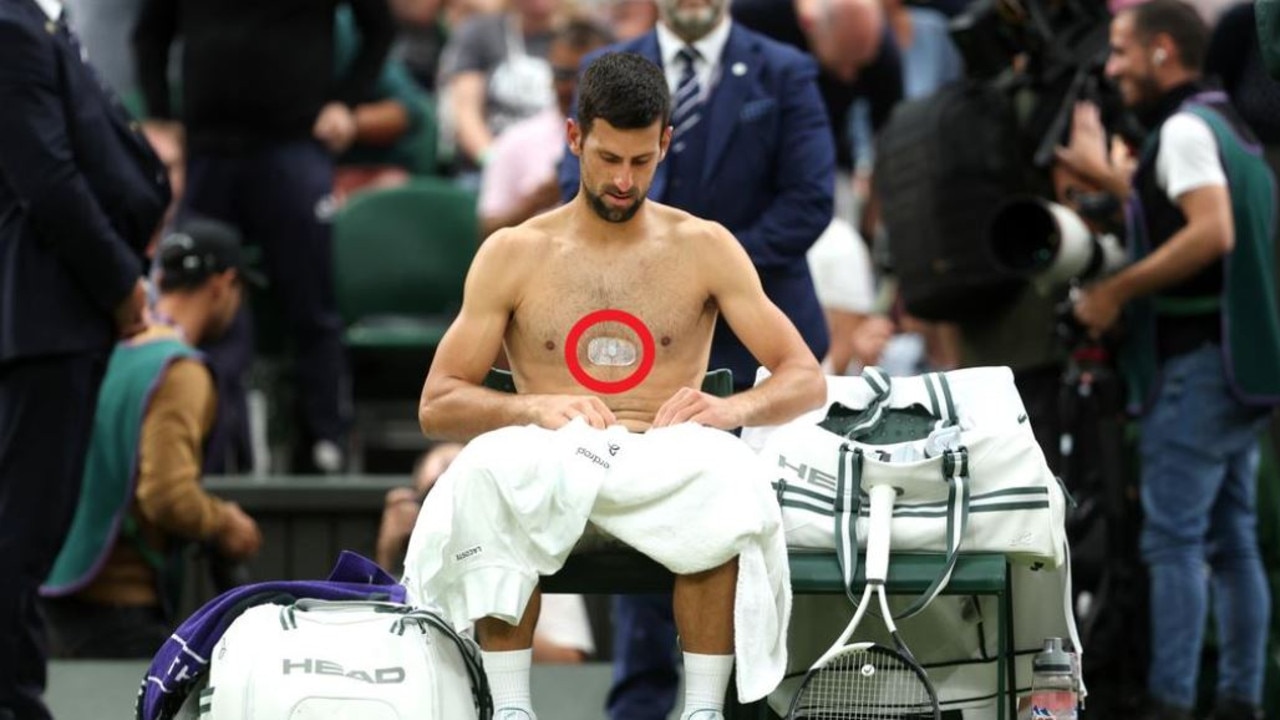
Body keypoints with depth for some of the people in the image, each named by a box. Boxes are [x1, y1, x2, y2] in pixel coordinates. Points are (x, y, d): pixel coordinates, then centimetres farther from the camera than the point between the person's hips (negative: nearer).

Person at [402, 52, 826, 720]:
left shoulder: (704, 249, 10)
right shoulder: (513, 255, 10)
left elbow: (806, 380, 8)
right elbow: (437, 405, 6)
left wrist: (735, 407, -15)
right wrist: (536, 407, -14)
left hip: (664, 465, 0)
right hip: (550, 466, 0)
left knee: (726, 477, -36)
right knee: (491, 468, -36)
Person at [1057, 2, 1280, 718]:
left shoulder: (1184, 129, -12)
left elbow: (1213, 232, -25)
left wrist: (1119, 289, -20)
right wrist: (1106, 174, 33)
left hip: (1196, 363, -9)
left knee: (1174, 539, -8)